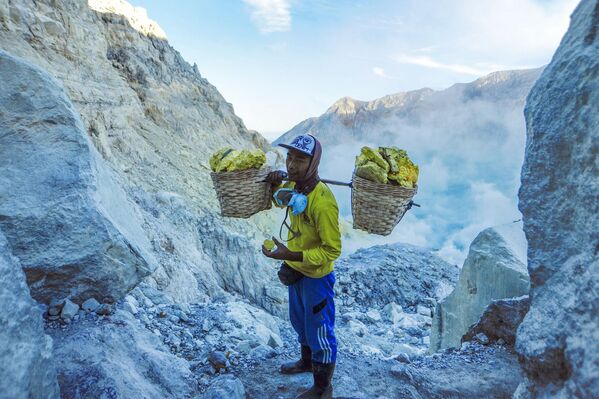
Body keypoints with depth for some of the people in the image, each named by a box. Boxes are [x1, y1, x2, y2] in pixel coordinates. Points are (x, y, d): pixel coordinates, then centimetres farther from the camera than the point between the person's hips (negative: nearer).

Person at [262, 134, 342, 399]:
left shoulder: (323, 201, -32)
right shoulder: (293, 185, -7)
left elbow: (332, 250, -27)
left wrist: (291, 255, -34)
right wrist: (276, 184, -4)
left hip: (316, 276, -8)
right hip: (296, 269, 8)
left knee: (319, 332, 11)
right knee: (300, 321, 28)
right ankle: (307, 361, 55)